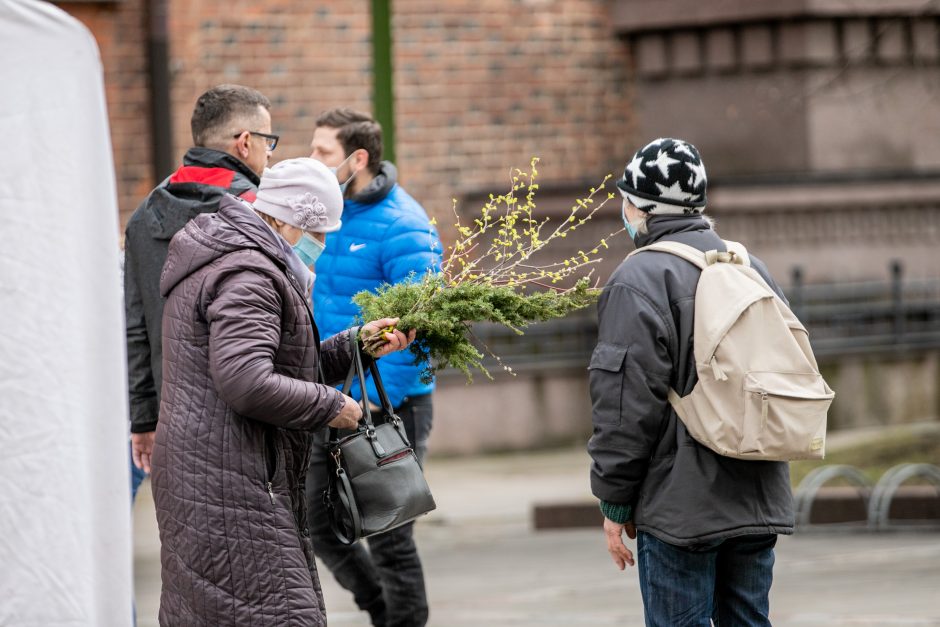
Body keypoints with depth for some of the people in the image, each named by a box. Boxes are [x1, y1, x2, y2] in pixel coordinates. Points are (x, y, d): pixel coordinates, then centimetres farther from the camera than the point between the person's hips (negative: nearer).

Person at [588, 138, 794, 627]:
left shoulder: (639, 280, -10)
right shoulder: (753, 269, 14)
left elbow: (627, 404, -13)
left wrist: (614, 501, -6)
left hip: (681, 508, -7)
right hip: (758, 503, 7)